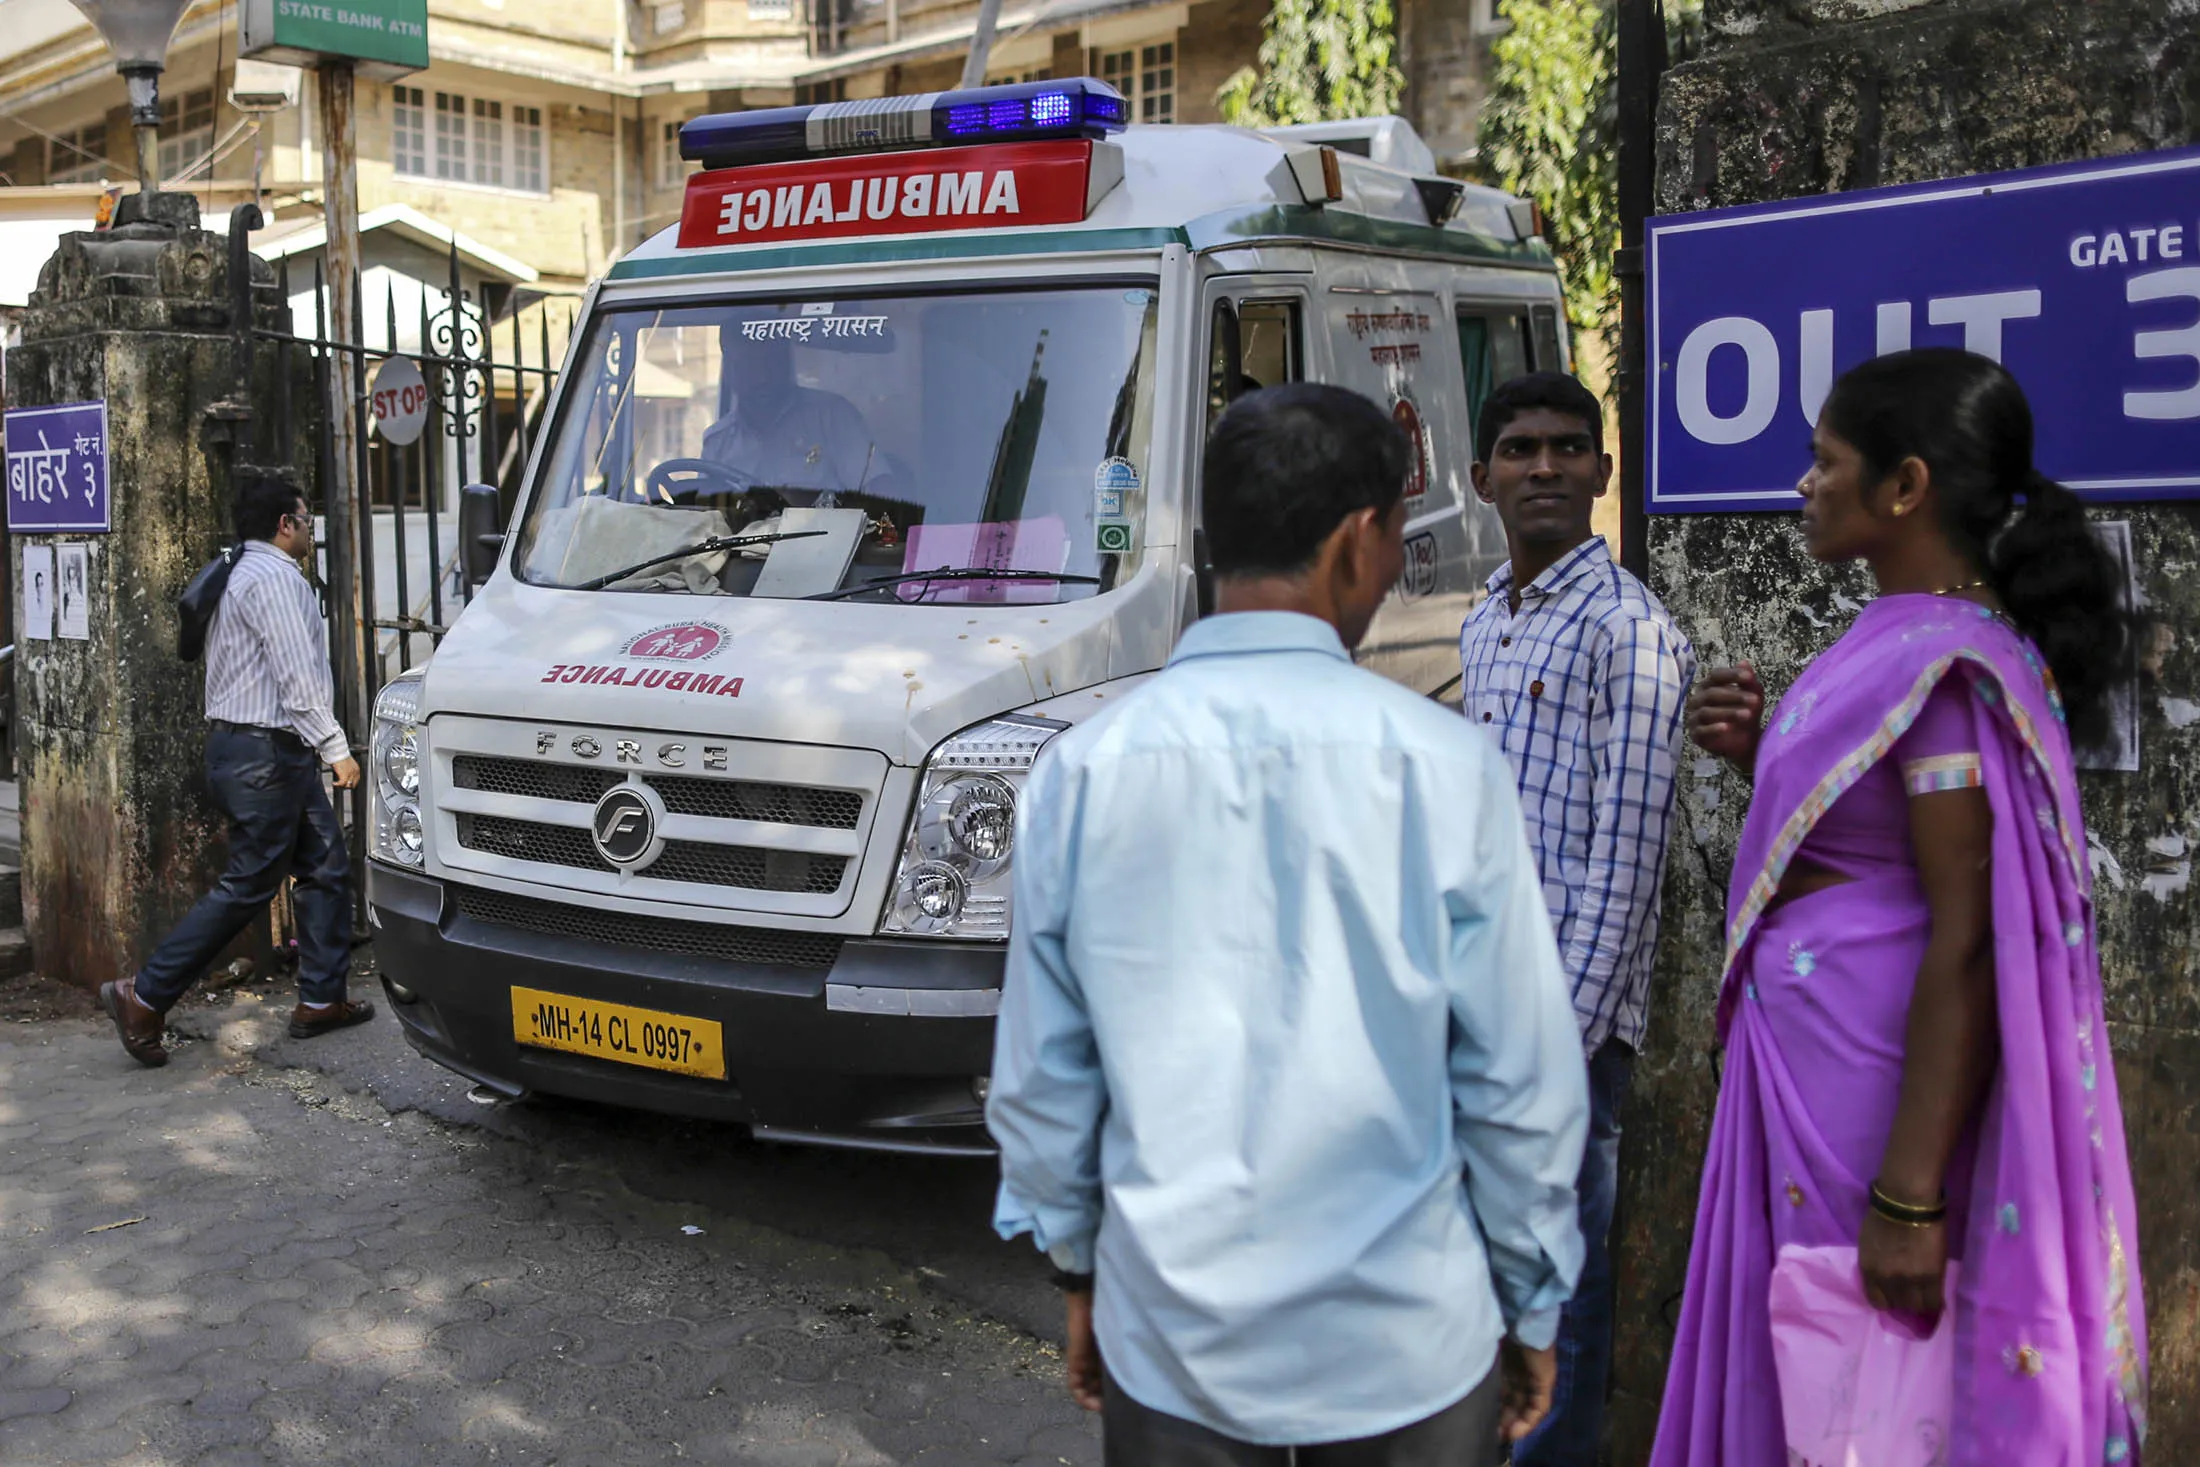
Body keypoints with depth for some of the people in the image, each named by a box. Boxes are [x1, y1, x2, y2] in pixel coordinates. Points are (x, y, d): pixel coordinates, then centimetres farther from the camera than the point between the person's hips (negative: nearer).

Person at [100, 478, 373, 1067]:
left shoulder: (247, 575, 21)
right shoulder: (275, 577, -13)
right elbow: (297, 675, -21)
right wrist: (335, 747, -21)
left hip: (278, 754, 11)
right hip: (264, 753, -11)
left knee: (325, 866, 12)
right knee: (248, 886, -7)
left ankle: (321, 999, 16)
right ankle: (143, 997, -2)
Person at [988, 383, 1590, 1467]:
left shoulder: (1083, 769, -8)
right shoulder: (1443, 765, -14)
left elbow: (1043, 1077, 1)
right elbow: (1522, 1082, -8)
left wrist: (1077, 1267, 16)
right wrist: (1532, 1304, 7)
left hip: (1168, 1335, 2)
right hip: (1406, 1338, -1)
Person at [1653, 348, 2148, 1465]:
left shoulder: (1941, 667, -21)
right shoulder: (1912, 633, 9)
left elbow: (1968, 944, -24)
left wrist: (1910, 1195, -24)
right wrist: (1760, 751, 3)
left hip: (1863, 1065, -10)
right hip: (1811, 1037, 10)